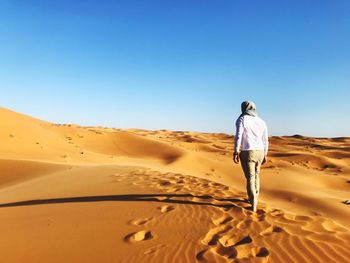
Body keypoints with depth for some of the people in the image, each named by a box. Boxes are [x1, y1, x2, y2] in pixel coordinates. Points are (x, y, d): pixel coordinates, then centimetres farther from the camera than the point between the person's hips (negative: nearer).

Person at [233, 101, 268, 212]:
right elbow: (265, 140, 9)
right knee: (255, 175, 23)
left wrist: (235, 153, -15)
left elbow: (238, 137, -16)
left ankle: (253, 205, -1)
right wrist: (265, 155, 16)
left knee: (250, 178, 1)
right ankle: (254, 199, 34)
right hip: (259, 152, 5)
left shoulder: (241, 119, -7)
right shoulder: (262, 122, 9)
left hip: (247, 153, -5)